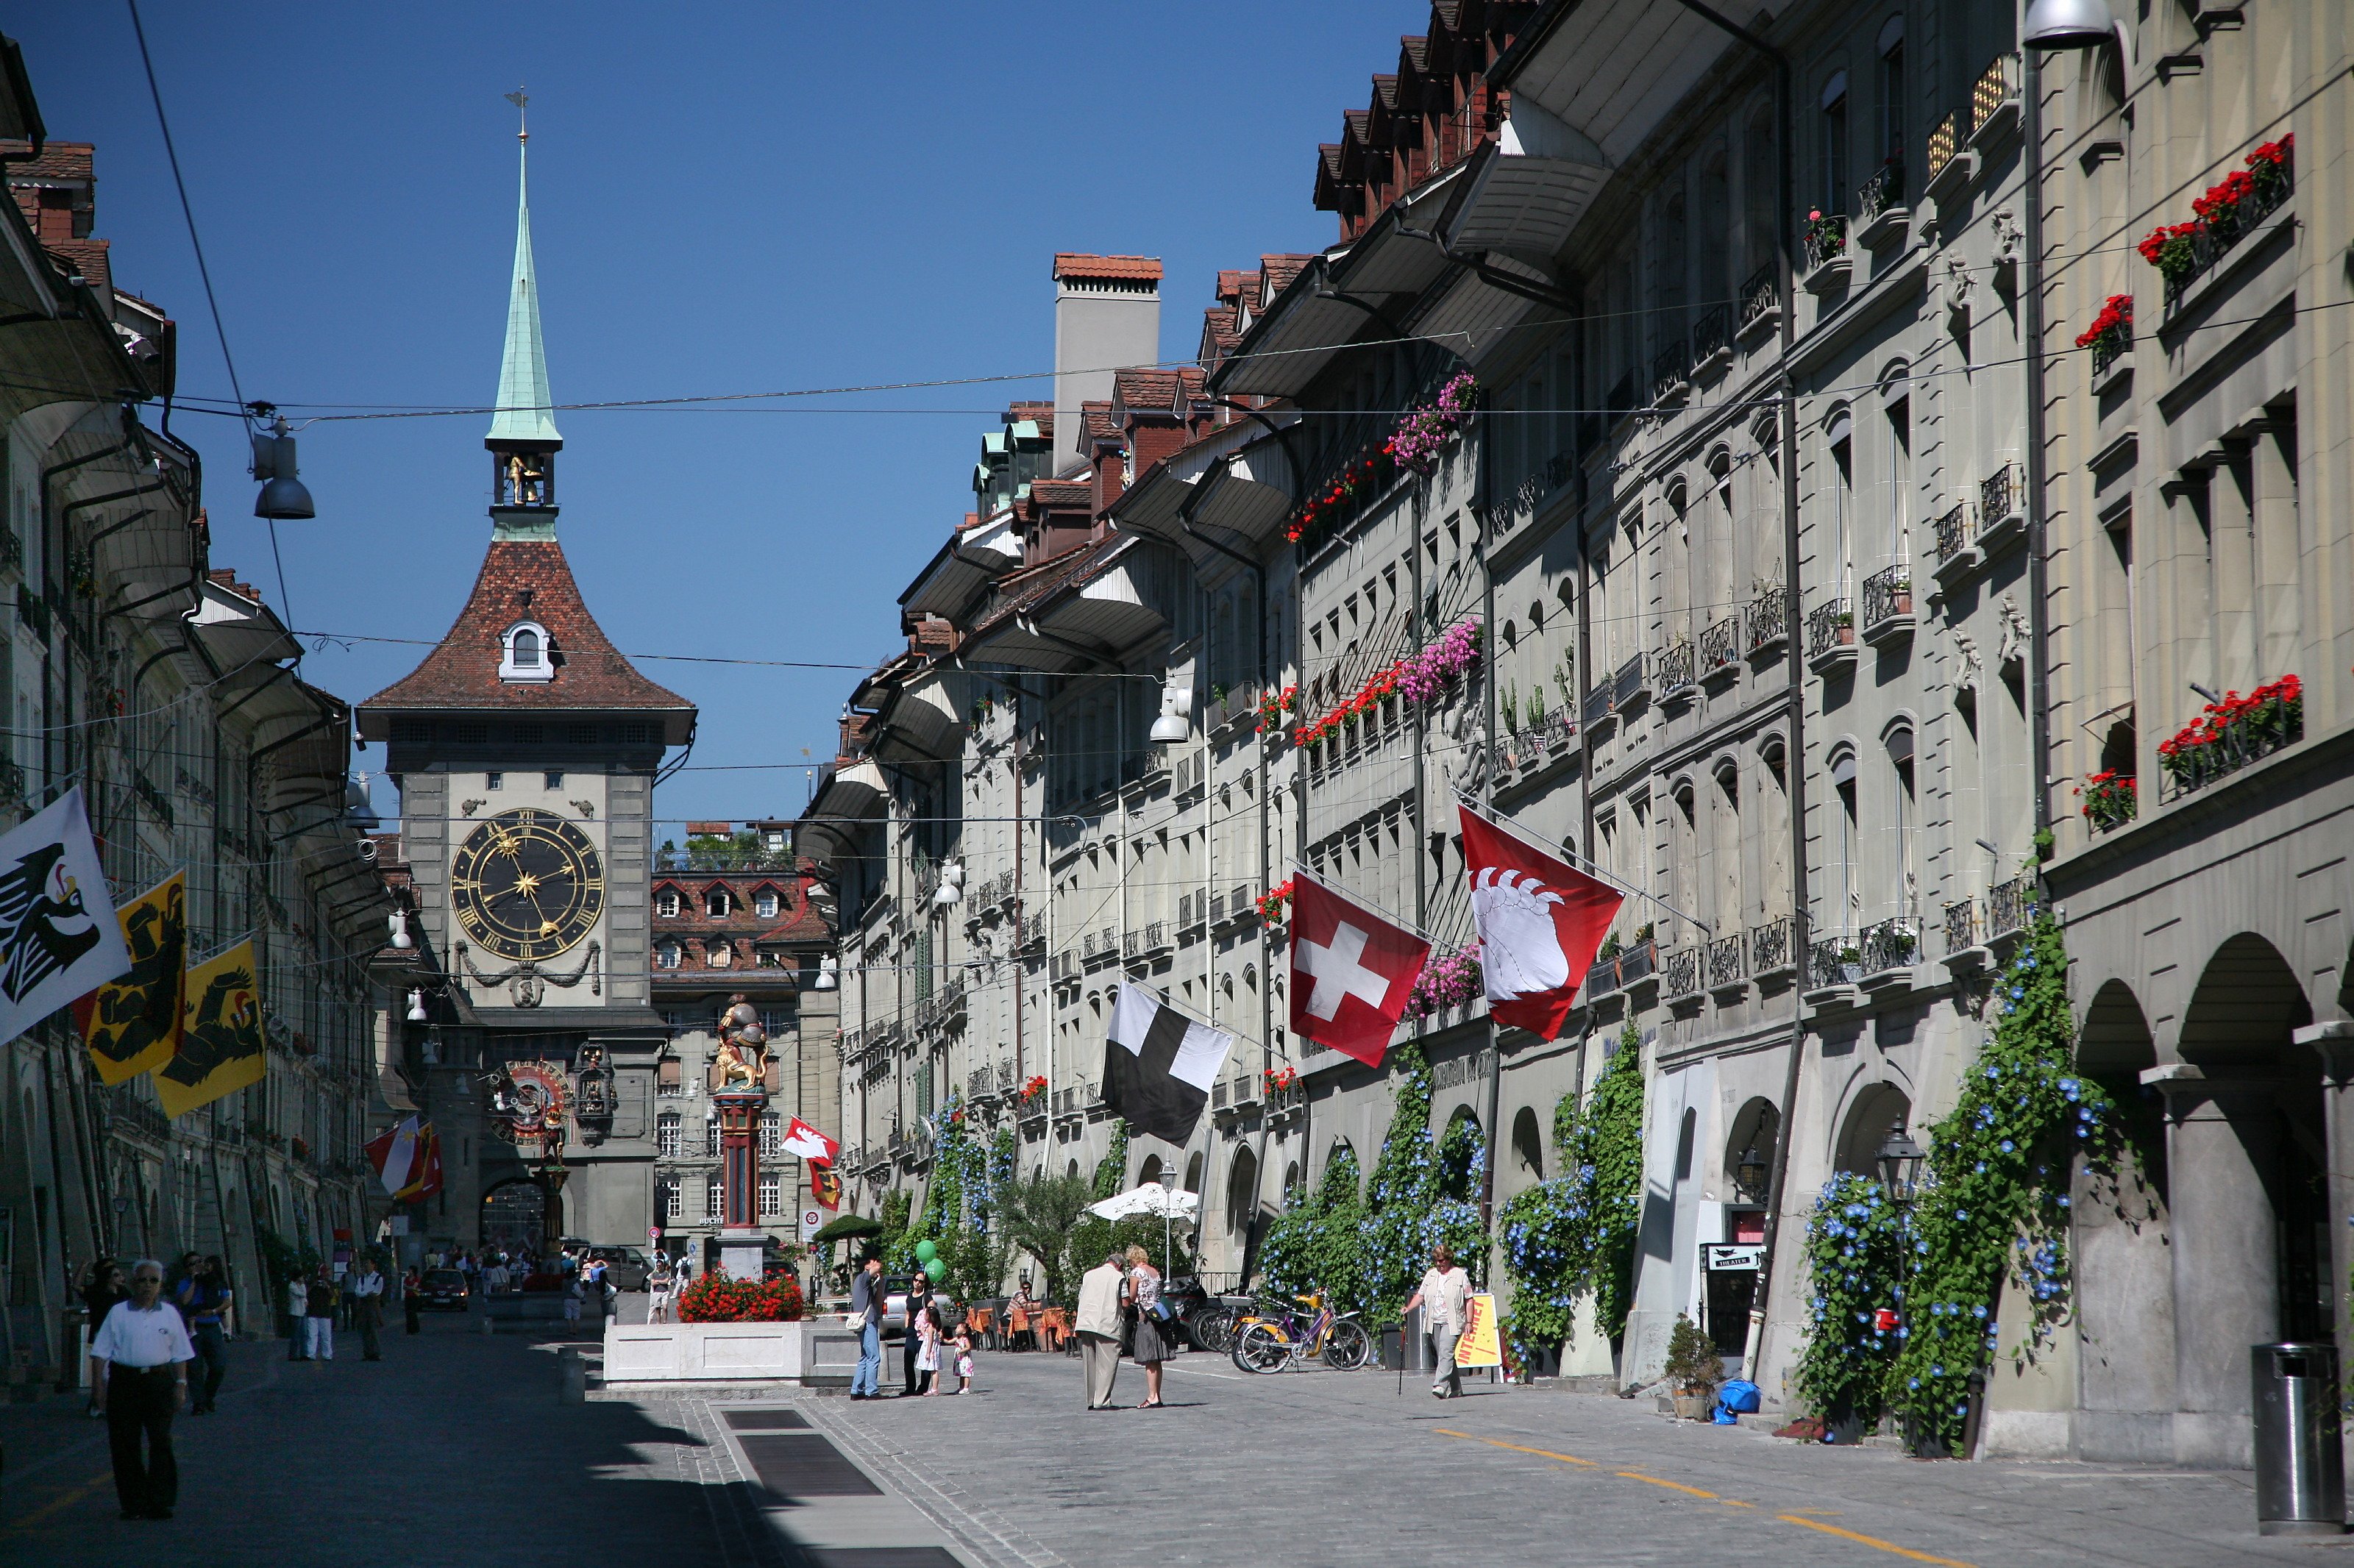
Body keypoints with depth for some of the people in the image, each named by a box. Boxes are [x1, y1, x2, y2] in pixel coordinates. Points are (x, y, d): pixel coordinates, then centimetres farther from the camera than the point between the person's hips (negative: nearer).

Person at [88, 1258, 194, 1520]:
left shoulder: (169, 1314, 10)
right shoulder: (118, 1313, 5)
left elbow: (180, 1354, 12)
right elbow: (101, 1352, 4)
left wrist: (180, 1384, 5)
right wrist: (98, 1384, -3)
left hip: (159, 1382, 0)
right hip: (124, 1381, 0)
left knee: (161, 1441, -6)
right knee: (125, 1444, 0)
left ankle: (160, 1502, -3)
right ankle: (133, 1504, 7)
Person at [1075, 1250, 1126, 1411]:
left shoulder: (1088, 1275, 14)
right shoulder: (1118, 1277, -1)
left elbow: (1080, 1298, 16)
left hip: (1085, 1324, 5)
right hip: (1107, 1325, -5)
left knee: (1091, 1365, 11)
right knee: (1106, 1365, -2)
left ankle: (1092, 1401, 13)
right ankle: (1101, 1401, -8)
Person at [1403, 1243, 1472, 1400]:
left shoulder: (1460, 1275, 1)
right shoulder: (1430, 1275, 15)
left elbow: (1469, 1300, 1)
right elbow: (1421, 1296, 15)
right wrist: (1408, 1309, -1)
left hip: (1452, 1322, -6)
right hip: (1435, 1322, 6)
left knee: (1446, 1353, -19)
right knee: (1440, 1356, 6)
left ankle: (1440, 1386, -28)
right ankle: (1455, 1390, 12)